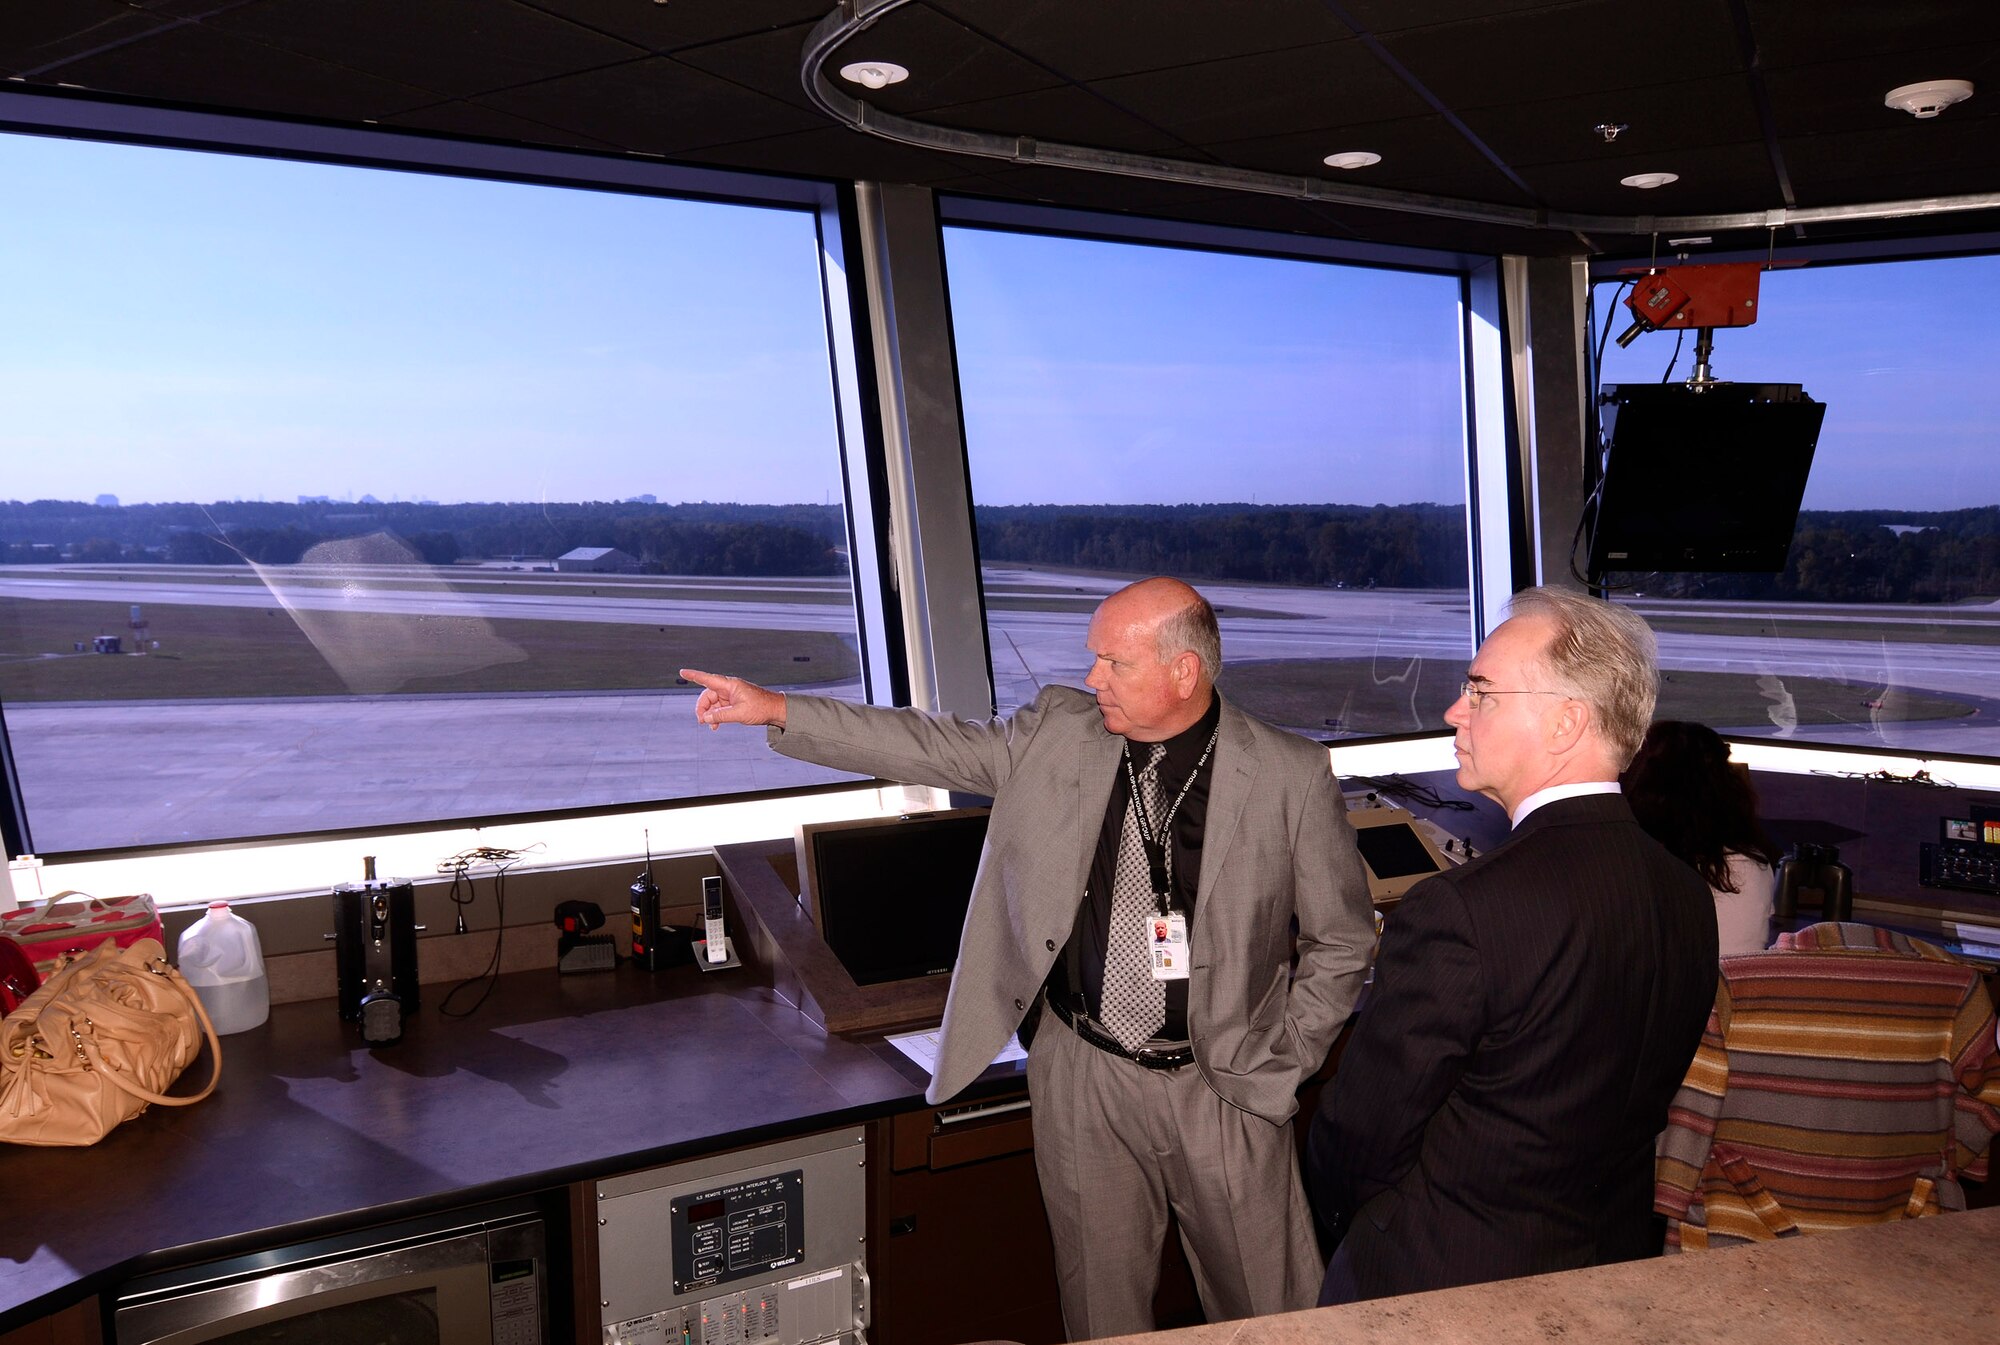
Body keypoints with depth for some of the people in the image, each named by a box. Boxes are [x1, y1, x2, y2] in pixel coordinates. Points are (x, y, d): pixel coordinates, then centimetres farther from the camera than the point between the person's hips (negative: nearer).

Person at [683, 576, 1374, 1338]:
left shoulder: (1291, 779, -10)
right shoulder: (1058, 732, -3)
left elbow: (1341, 942, -1)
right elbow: (932, 747, 2)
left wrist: (1276, 1067, -5)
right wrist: (776, 710, -4)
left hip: (1221, 1084, -2)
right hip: (1084, 1077, 2)